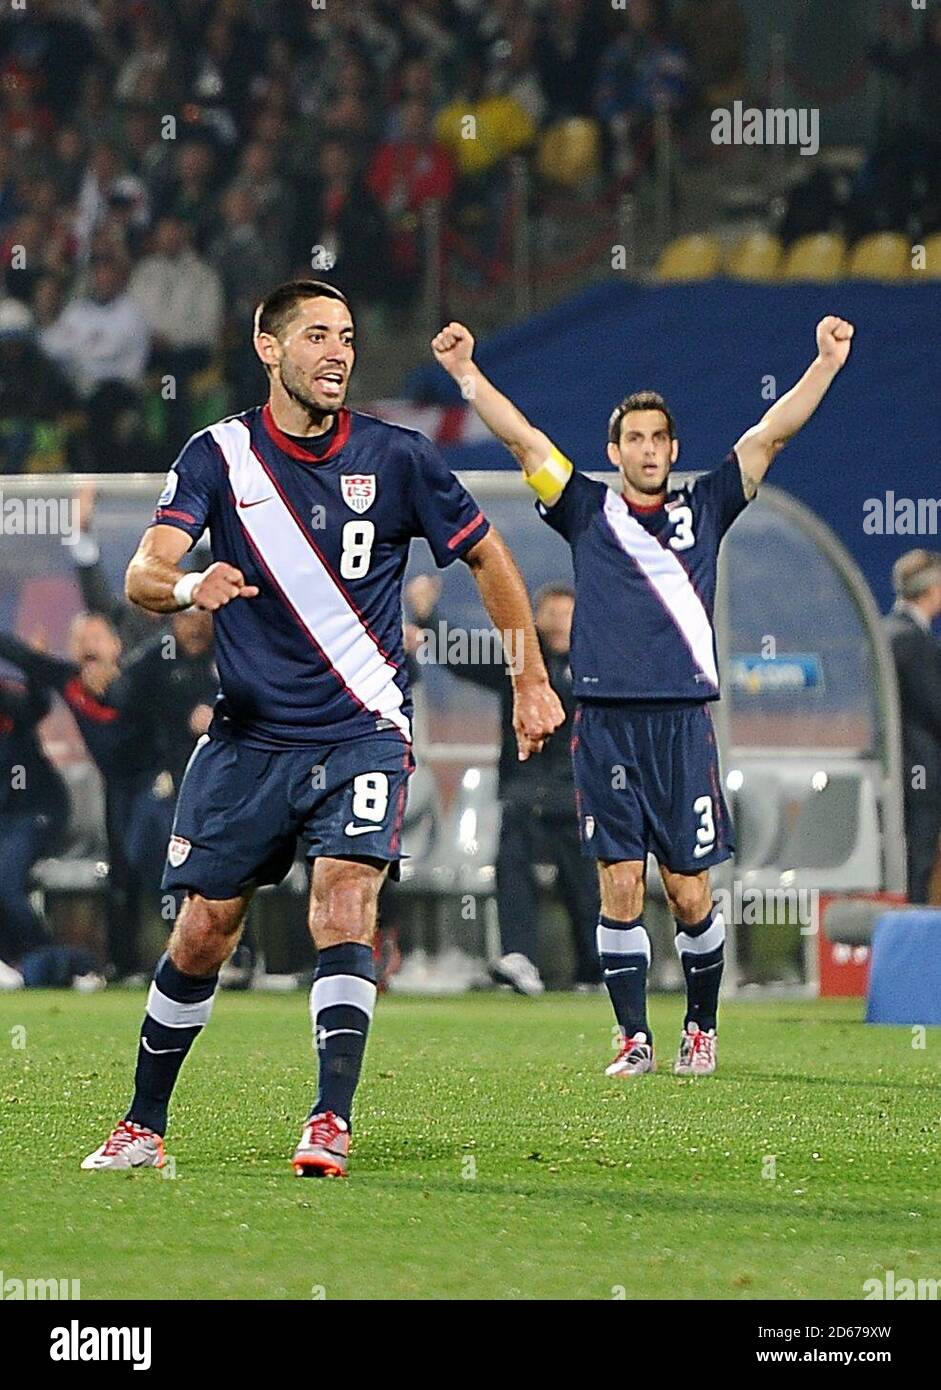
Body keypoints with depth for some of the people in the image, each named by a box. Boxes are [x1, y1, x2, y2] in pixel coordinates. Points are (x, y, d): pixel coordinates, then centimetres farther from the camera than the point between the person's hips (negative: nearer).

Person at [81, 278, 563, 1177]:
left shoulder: (395, 457, -2)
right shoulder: (219, 454, -3)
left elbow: (487, 558, 11)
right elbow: (144, 571, -16)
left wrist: (532, 680, 12)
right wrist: (187, 586, -40)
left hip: (362, 730, -1)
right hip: (249, 735, 1)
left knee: (343, 906, -21)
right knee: (203, 932, 4)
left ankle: (331, 1121, -21)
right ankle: (143, 1126, 20)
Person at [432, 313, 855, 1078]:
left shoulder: (703, 510, 11)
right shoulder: (589, 513, 10)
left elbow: (769, 437, 7)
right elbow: (524, 439, 4)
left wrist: (826, 364, -1)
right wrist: (467, 372, -4)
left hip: (683, 724, 0)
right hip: (606, 723, 0)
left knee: (691, 896, 1)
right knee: (619, 890, -3)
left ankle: (702, 1027, 18)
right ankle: (635, 1037, 5)